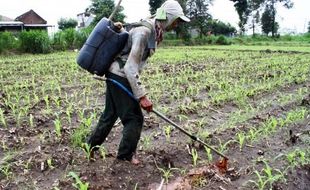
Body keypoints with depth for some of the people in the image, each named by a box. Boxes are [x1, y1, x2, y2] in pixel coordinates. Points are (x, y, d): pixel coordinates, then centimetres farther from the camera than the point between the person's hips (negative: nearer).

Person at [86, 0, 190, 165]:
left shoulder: (154, 30, 5)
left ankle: (92, 145, 37)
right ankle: (126, 154, 20)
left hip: (116, 76, 9)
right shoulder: (144, 32, -24)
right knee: (134, 117, 1)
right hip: (120, 77, -9)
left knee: (111, 114, 20)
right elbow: (130, 68, -28)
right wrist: (142, 96, -29)